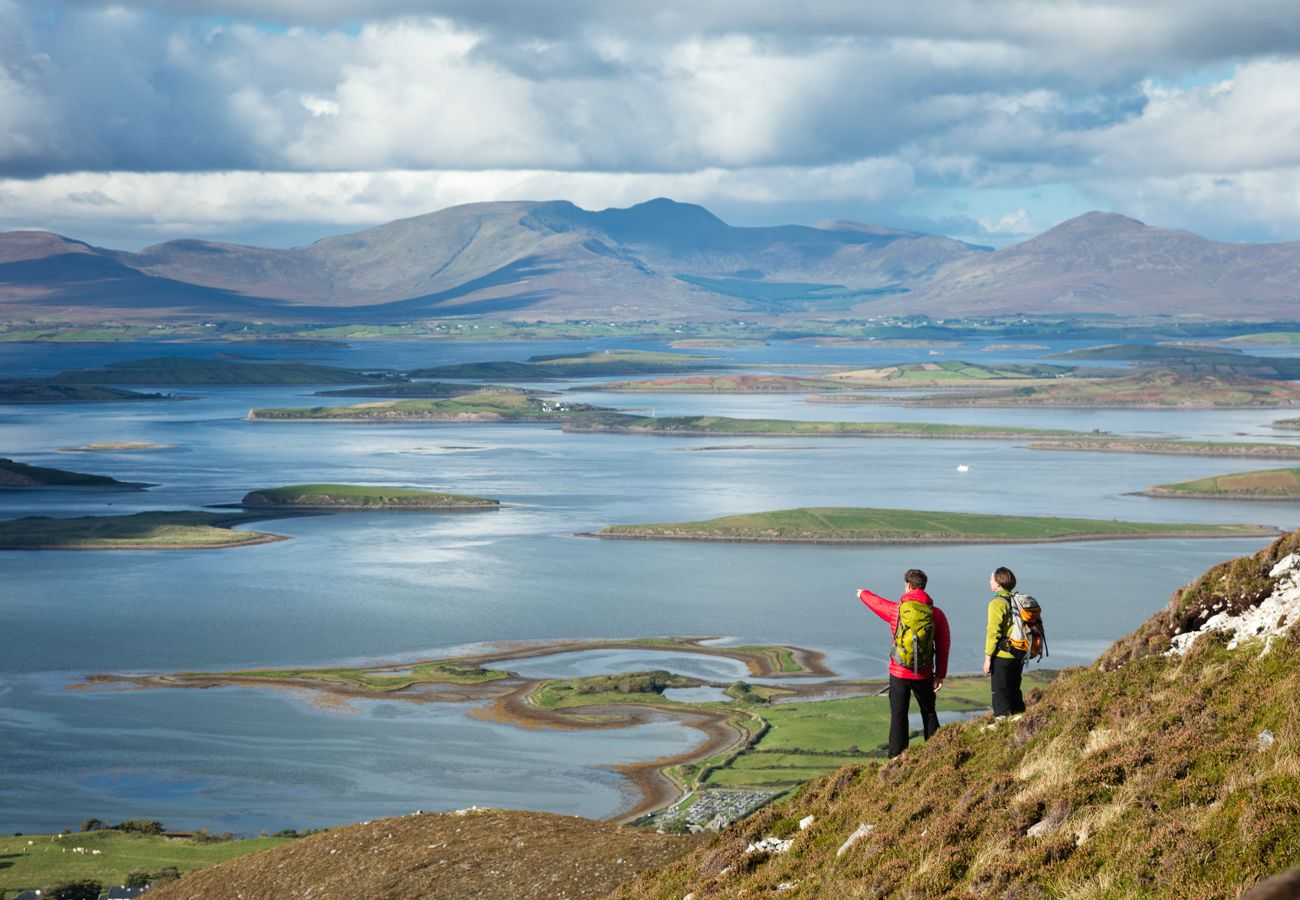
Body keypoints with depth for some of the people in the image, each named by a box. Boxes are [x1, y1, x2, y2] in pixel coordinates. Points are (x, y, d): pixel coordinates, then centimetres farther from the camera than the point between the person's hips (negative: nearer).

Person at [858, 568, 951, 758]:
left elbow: (876, 602, 13)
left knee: (898, 716, 3)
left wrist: (863, 594, 36)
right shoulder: (936, 614, -3)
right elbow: (943, 647, 0)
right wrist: (940, 676, 8)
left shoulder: (896, 610, -8)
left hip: (899, 673, -2)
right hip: (924, 674, 2)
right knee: (929, 714, 15)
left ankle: (897, 758, 3)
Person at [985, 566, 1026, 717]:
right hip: (1019, 655, 8)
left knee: (1000, 695, -3)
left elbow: (993, 632, -16)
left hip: (1002, 656, -8)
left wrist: (988, 658, -12)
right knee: (1014, 693, 17)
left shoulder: (997, 603, -13)